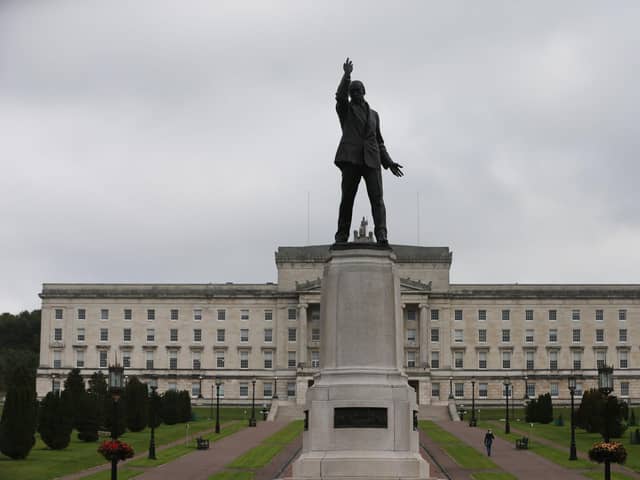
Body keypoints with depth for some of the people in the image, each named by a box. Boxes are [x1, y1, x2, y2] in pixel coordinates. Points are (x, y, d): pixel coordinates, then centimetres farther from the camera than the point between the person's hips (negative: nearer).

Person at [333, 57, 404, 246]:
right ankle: (342, 236, -3)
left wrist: (389, 162, 14)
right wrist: (346, 75, -22)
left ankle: (381, 235, -25)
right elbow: (340, 96, -8)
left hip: (371, 159, 2)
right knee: (347, 197, -7)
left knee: (377, 198, -13)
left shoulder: (373, 115, 26)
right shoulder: (345, 109, 15)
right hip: (351, 158, -2)